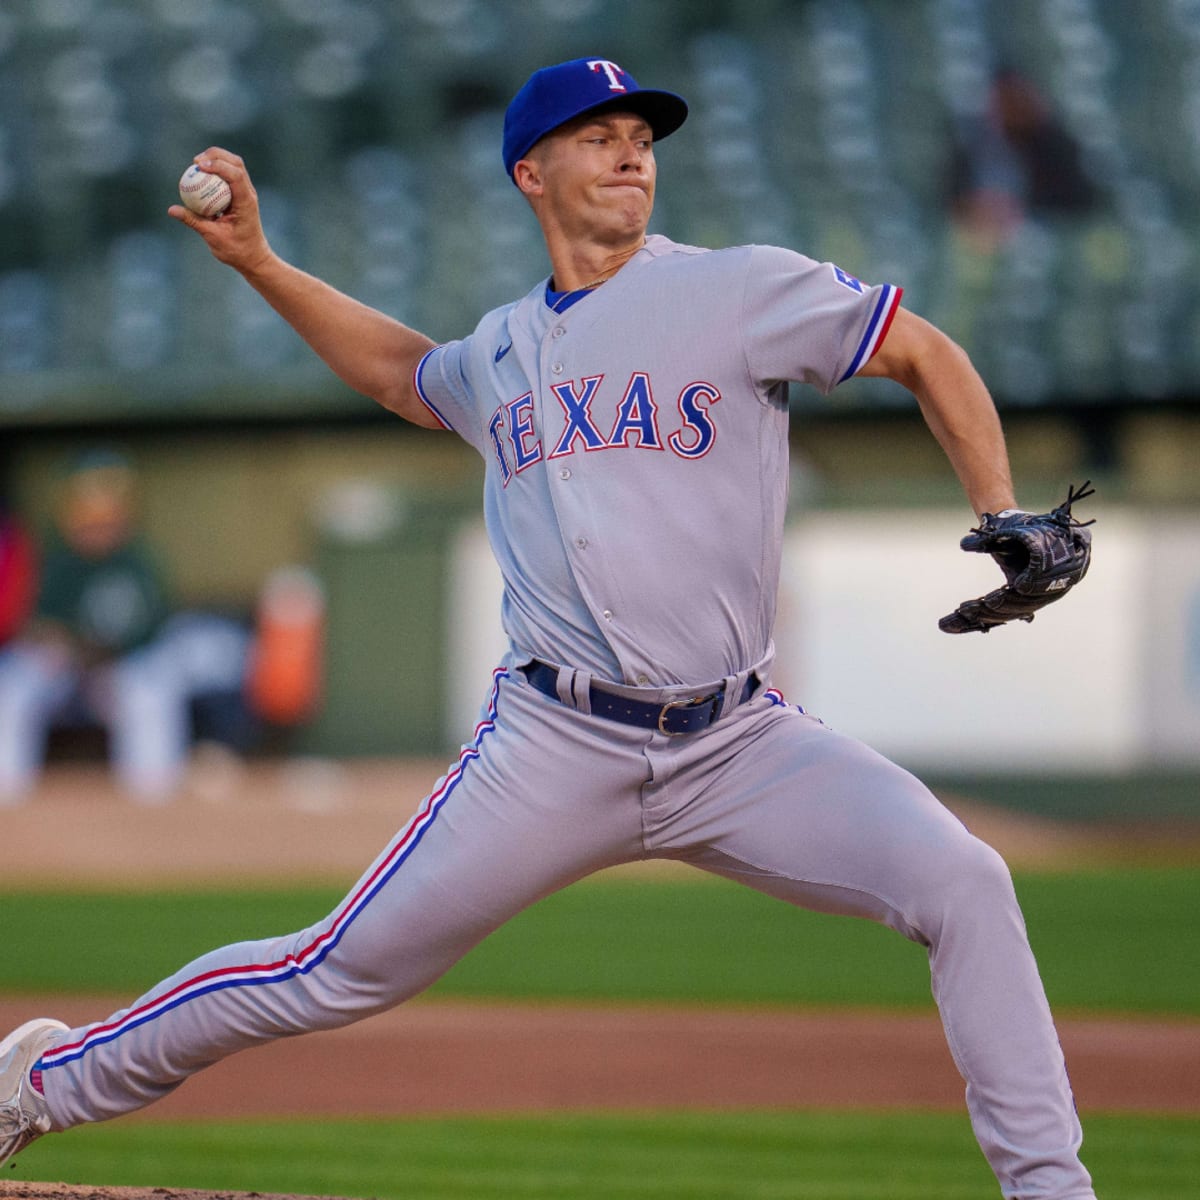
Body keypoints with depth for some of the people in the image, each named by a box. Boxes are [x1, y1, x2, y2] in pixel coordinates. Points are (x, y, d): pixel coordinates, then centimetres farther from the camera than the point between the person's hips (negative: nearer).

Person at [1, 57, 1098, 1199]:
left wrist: (1004, 524, -8)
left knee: (962, 885, -22)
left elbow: (928, 354, 3)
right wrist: (256, 261, 28)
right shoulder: (500, 351, 13)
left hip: (741, 742, -1)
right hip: (557, 748, 2)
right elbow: (403, 371, 36)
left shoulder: (738, 290, 0)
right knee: (339, 974, 0)